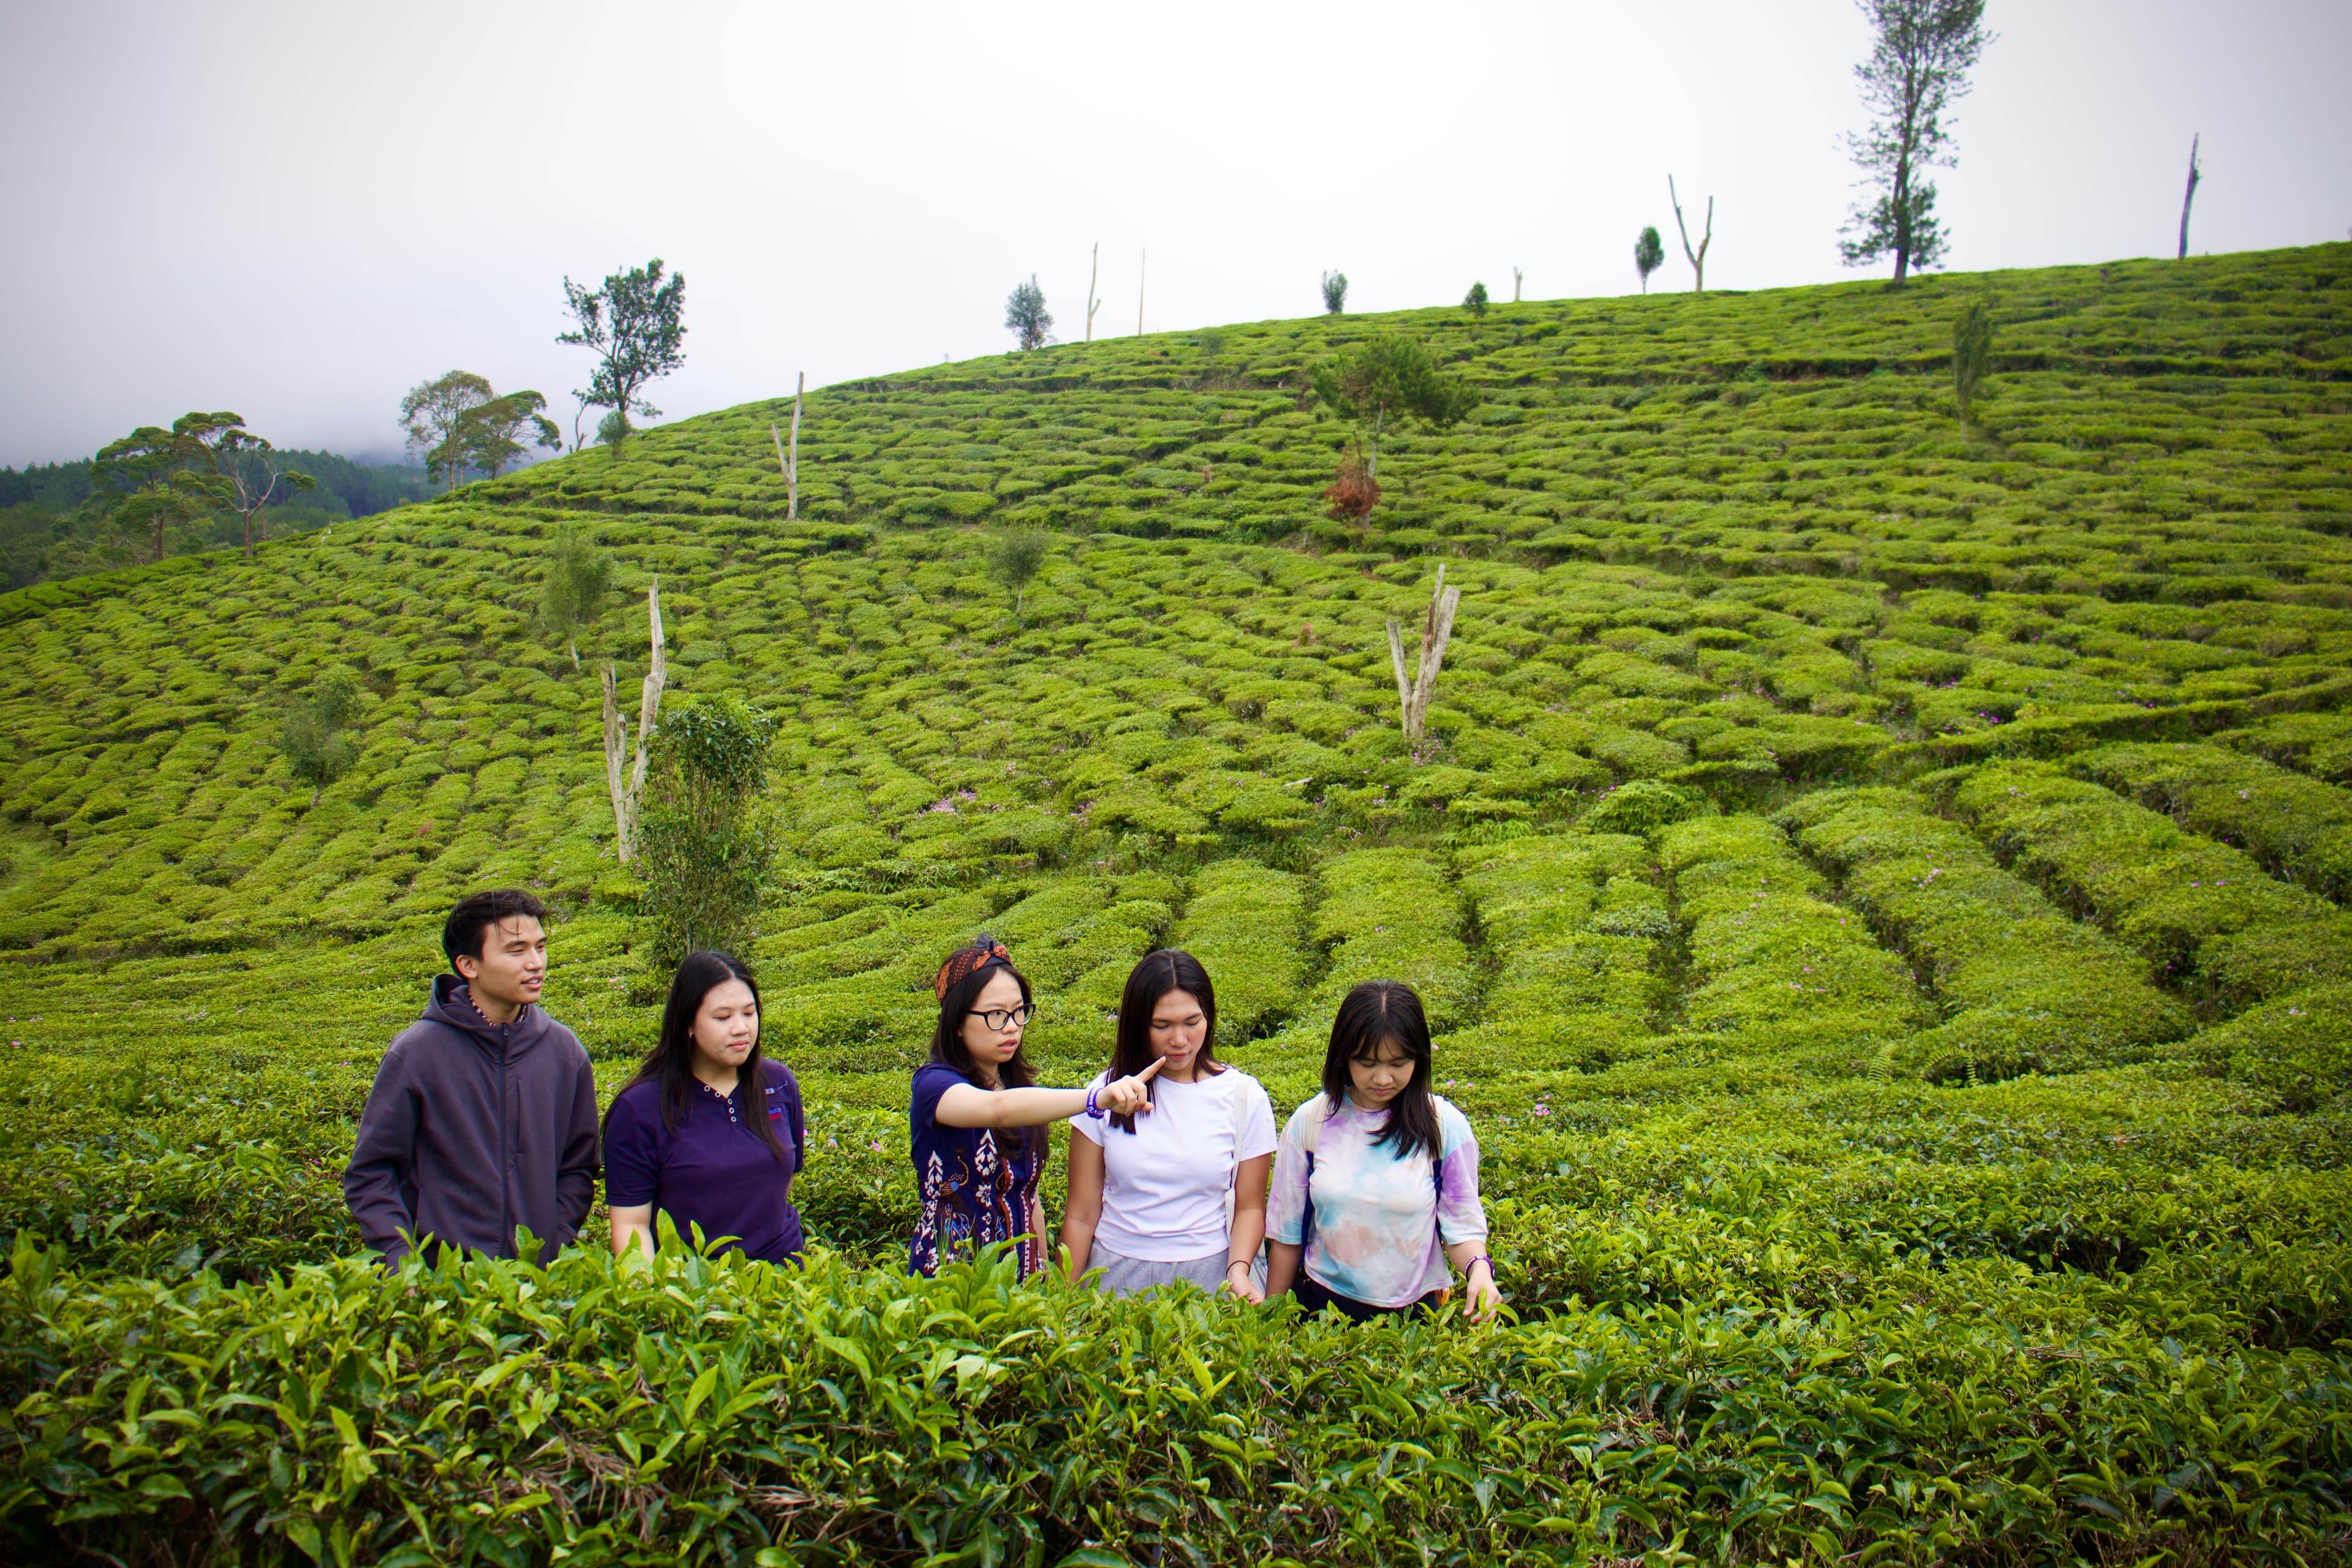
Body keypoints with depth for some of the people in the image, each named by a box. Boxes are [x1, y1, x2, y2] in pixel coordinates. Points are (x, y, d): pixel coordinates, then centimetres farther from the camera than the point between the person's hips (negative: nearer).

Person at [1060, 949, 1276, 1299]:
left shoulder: (1245, 1097, -2)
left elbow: (1249, 1207, 3)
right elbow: (1082, 1214, 1)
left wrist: (1238, 1270, -15)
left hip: (1210, 1275, -1)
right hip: (1117, 1276, 1)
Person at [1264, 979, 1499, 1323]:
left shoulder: (1444, 1125, -8)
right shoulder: (1310, 1122, -5)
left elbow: (1462, 1224, -4)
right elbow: (1288, 1234, 2)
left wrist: (1479, 1269, -25)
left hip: (1412, 1311, -1)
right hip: (1321, 1305, 1)